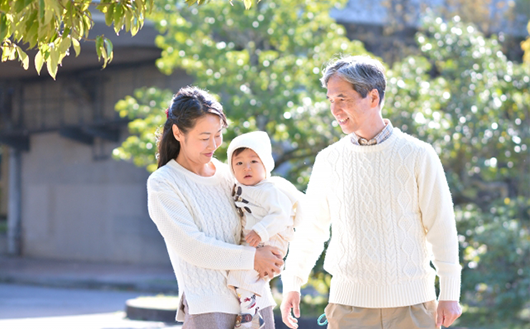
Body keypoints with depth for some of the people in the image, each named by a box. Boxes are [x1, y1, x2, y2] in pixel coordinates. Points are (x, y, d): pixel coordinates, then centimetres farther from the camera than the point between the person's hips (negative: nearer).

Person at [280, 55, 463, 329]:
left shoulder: (418, 156, -1)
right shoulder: (329, 160, 7)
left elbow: (441, 227, 0)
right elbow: (312, 227, 18)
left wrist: (449, 295, -2)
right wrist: (292, 283, 21)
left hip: (411, 304, -2)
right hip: (349, 303, 2)